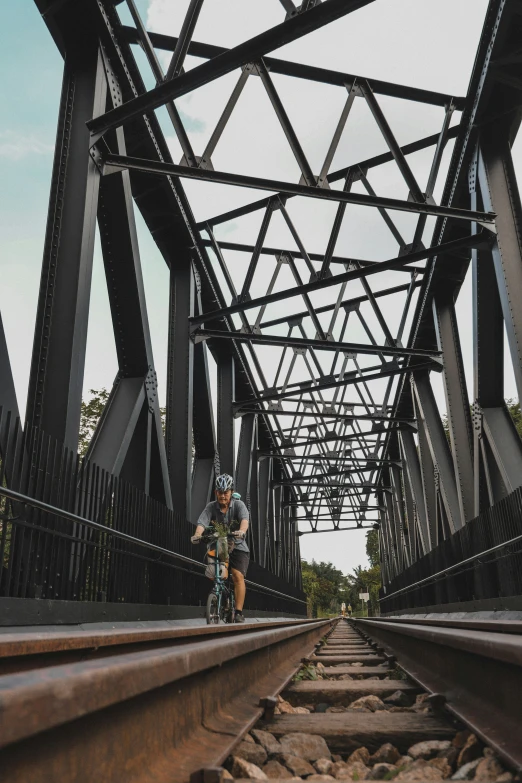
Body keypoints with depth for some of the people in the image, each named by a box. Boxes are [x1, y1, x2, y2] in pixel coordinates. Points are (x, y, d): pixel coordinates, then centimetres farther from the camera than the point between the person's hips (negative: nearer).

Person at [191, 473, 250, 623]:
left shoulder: (238, 505, -10)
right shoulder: (211, 507, -6)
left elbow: (245, 518, -29)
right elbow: (202, 522, -21)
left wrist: (241, 531, -51)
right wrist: (197, 535, -42)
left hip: (237, 547, -2)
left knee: (238, 576, -18)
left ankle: (239, 612, -14)